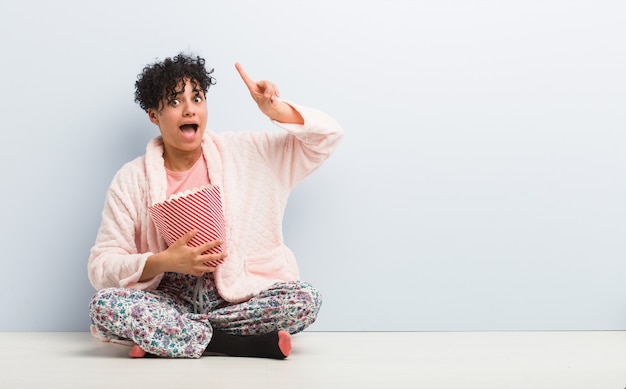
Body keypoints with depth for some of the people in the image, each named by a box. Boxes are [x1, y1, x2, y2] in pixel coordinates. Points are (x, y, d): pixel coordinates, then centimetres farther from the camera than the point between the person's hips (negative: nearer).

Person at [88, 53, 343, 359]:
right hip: (169, 300, 0)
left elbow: (327, 136, 5)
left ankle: (160, 337, -18)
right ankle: (254, 344, -24)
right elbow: (101, 266, -2)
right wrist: (165, 262, -18)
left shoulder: (243, 153, 5)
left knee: (305, 299, -28)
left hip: (239, 298, 1)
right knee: (104, 305, -30)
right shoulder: (131, 180, 2)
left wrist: (277, 111, -13)